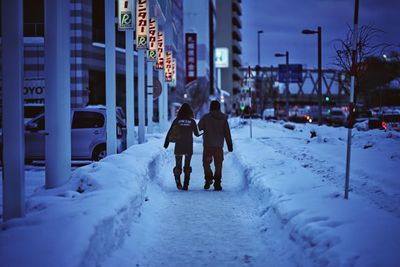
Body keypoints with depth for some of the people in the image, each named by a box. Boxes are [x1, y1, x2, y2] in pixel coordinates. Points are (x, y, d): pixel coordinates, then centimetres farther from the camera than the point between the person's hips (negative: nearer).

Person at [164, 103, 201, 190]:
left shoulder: (176, 120, -2)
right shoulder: (192, 121, -3)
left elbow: (169, 133, -3)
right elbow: (196, 134, 4)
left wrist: (166, 143, 1)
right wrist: (199, 134, 26)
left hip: (178, 146, 0)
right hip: (189, 147, 0)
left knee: (178, 166, 8)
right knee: (187, 166, 10)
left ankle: (178, 181, -17)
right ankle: (186, 185, 3)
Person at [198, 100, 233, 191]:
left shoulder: (206, 117, -5)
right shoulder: (223, 118, 1)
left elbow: (199, 127, 9)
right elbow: (227, 133, 0)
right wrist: (230, 145, 2)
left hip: (207, 145, -1)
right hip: (219, 146, 2)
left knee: (206, 163, 13)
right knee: (218, 165, 7)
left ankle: (208, 179, -4)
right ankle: (217, 184, 4)